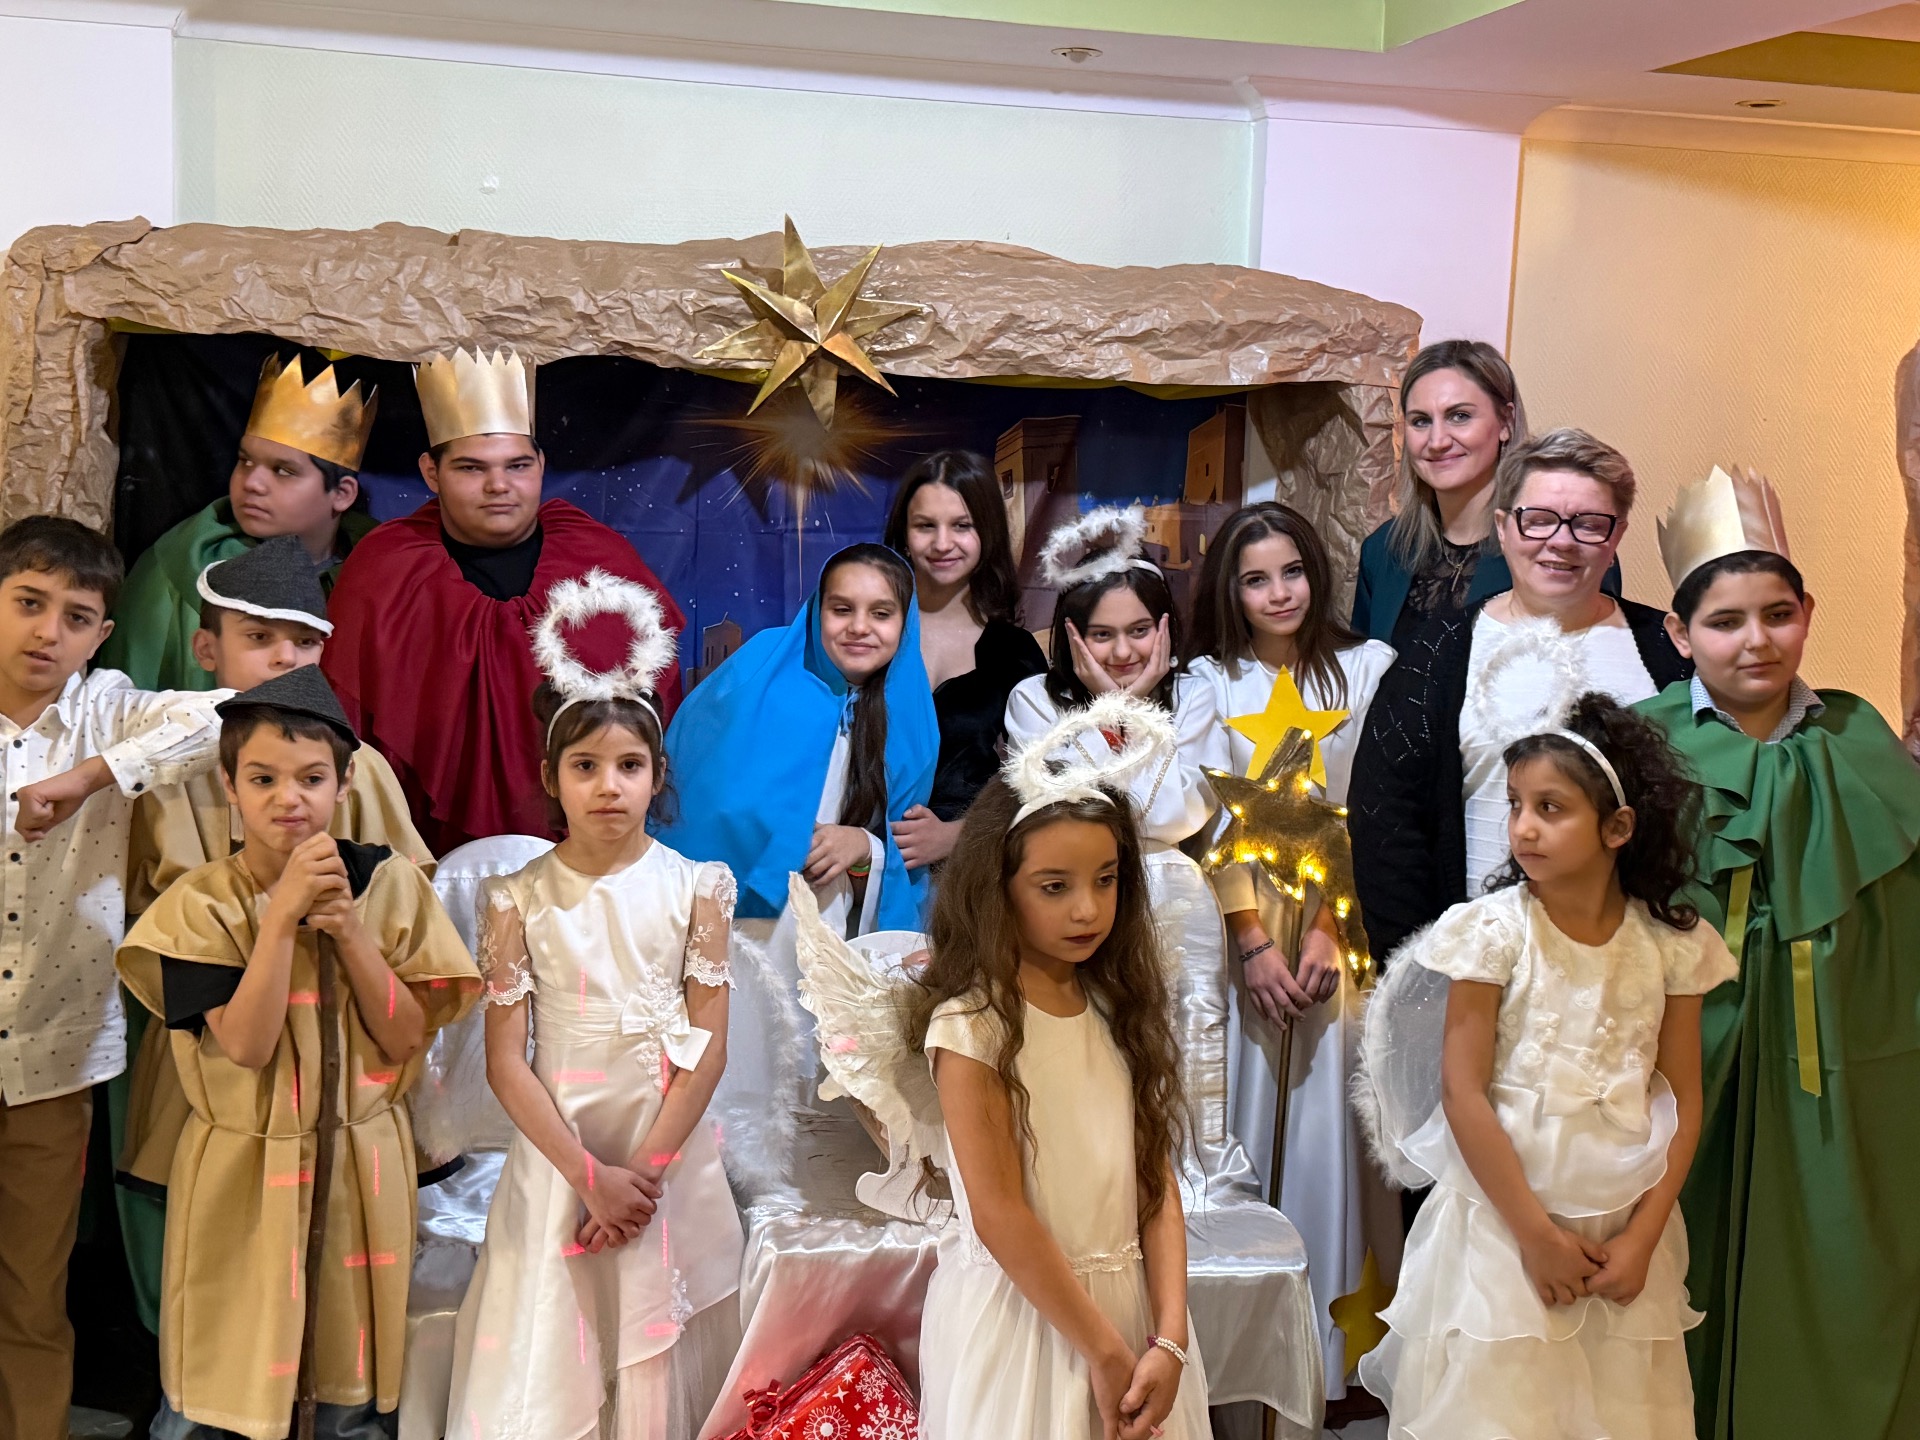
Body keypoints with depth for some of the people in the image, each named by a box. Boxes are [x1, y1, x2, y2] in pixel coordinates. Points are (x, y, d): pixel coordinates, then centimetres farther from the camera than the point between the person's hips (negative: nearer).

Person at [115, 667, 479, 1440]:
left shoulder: (389, 881, -4)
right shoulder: (201, 903, -10)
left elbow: (407, 1035, -7)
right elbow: (245, 1043, -19)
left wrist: (347, 928, -17)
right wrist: (283, 912, -23)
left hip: (361, 1163, 2)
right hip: (243, 1169, -1)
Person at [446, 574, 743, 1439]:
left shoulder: (695, 888, -2)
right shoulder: (519, 900, -3)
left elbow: (707, 1049, -4)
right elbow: (506, 1063, -5)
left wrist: (644, 1169, -11)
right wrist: (590, 1175, -11)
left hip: (671, 1152, 0)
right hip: (556, 1153, 0)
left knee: (658, 1353, 6)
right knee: (550, 1361, 4)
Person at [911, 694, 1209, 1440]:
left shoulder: (1119, 1009, 3)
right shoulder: (972, 1024, -15)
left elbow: (1157, 1183, 0)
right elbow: (999, 1215, -17)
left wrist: (1170, 1337, -9)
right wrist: (1103, 1351, -15)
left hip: (1130, 1302, 5)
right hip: (1020, 1313, -5)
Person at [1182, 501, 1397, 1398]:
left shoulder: (1368, 669, 4)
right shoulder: (1208, 680, 5)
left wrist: (1328, 929, -9)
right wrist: (1253, 942, -9)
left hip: (1342, 927, 0)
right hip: (1240, 927, 0)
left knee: (1329, 1123, 0)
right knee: (1247, 1117, 1)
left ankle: (1333, 1346, 9)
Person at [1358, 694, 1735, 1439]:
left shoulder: (1671, 943, -2)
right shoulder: (1493, 930, -10)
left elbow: (1683, 1099, 2)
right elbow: (1463, 1094, -11)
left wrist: (1642, 1236, -5)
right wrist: (1537, 1234, -11)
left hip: (1626, 1230, 3)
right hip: (1506, 1221, -2)